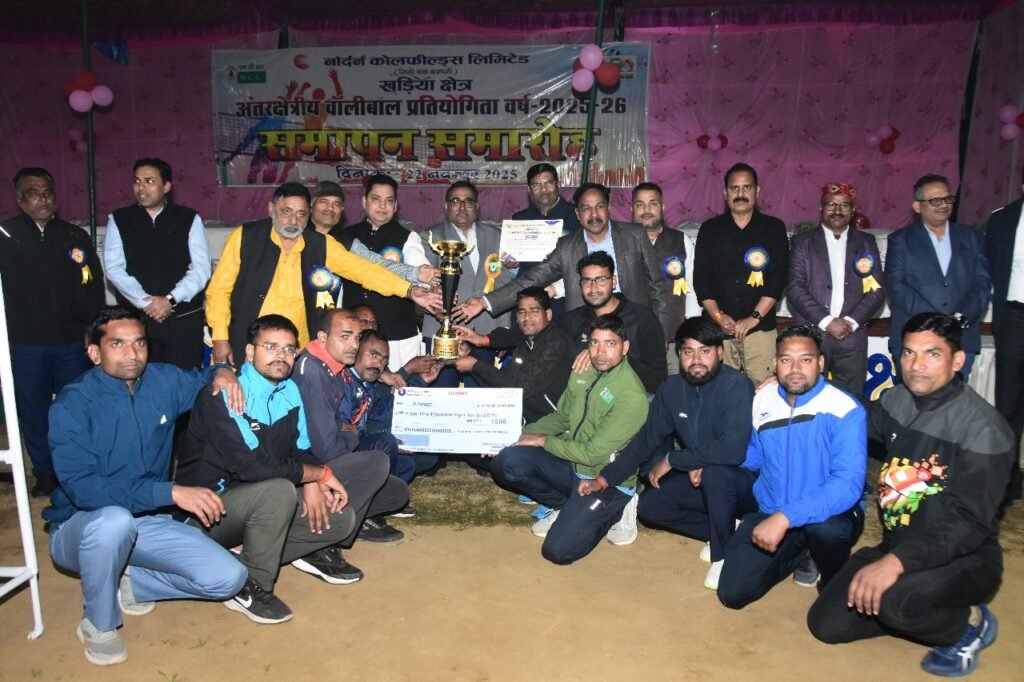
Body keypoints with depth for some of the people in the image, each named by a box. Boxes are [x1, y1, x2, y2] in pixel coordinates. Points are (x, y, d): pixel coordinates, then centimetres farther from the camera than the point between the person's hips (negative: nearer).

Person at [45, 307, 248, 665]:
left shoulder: (163, 381, -4)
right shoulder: (72, 405, -18)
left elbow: (202, 380, 19)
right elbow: (81, 488, -28)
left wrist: (223, 372, -7)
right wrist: (171, 491, -35)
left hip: (149, 522, 4)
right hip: (82, 528, -4)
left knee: (228, 578, -14)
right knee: (114, 520, -41)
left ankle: (130, 583, 8)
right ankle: (98, 623, -12)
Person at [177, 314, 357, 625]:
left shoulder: (290, 391, 2)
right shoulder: (223, 395, -22)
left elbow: (301, 449, 9)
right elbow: (253, 465, -32)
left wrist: (311, 483, -13)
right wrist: (320, 473, -21)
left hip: (256, 504, 7)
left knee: (341, 519, -6)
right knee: (279, 490, -35)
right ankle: (249, 587, -14)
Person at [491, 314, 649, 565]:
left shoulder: (632, 395, -22)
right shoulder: (583, 370, 0)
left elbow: (594, 453, -22)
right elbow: (561, 417, 13)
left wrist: (543, 441, -12)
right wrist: (522, 434, -2)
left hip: (606, 483, -6)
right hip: (572, 465, 6)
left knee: (558, 551, -19)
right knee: (507, 461, -16)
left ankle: (611, 511, 9)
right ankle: (564, 506, 8)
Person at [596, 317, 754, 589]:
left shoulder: (736, 386, -24)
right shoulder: (672, 388, -3)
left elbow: (732, 450, -36)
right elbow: (647, 439, 4)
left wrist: (672, 460, -24)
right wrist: (605, 478, -2)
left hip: (741, 477, -7)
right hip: (696, 479, 7)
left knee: (714, 471, -36)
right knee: (648, 505, -9)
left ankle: (724, 553, -12)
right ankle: (726, 530, 6)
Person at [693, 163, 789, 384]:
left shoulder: (773, 228, 7)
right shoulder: (710, 229, 10)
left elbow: (778, 278, 0)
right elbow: (700, 277, 5)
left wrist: (754, 318, -8)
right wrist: (717, 316, -6)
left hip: (760, 327, -1)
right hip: (717, 327, 1)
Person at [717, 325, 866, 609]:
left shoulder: (845, 411, -17)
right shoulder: (761, 401, 0)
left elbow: (848, 484, -29)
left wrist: (786, 517, -37)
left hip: (829, 515, -4)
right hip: (768, 512, 4)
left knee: (825, 526, -40)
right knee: (733, 593, -8)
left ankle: (836, 583, -1)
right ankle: (799, 553, 21)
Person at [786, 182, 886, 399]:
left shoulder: (866, 243, 13)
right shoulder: (802, 242, 7)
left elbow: (877, 289, 7)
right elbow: (794, 287, -3)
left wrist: (851, 321, -8)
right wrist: (826, 321, -12)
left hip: (852, 336, 2)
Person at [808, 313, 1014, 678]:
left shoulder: (983, 428, -19)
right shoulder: (894, 401, 0)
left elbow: (968, 523, -25)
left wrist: (898, 561, -37)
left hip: (963, 557, -5)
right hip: (896, 547, 6)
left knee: (893, 599, -35)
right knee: (826, 624, -4)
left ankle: (970, 622, -2)